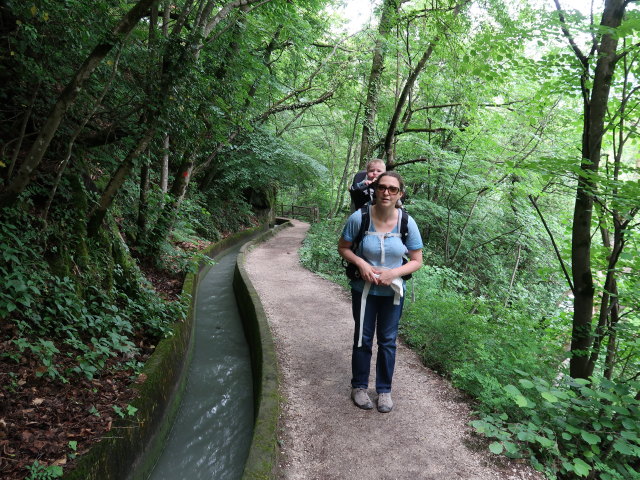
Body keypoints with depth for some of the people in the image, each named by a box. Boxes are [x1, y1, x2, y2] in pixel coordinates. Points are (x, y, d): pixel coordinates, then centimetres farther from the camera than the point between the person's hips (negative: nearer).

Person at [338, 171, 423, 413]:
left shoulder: (407, 223, -14)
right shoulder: (359, 218, -18)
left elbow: (416, 261, -4)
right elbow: (343, 248, -4)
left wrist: (394, 273, -21)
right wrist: (361, 263, -21)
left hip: (392, 292, 1)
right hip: (364, 290, -1)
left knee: (388, 341, 14)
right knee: (363, 339, 13)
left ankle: (384, 390, 31)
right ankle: (359, 387, 32)